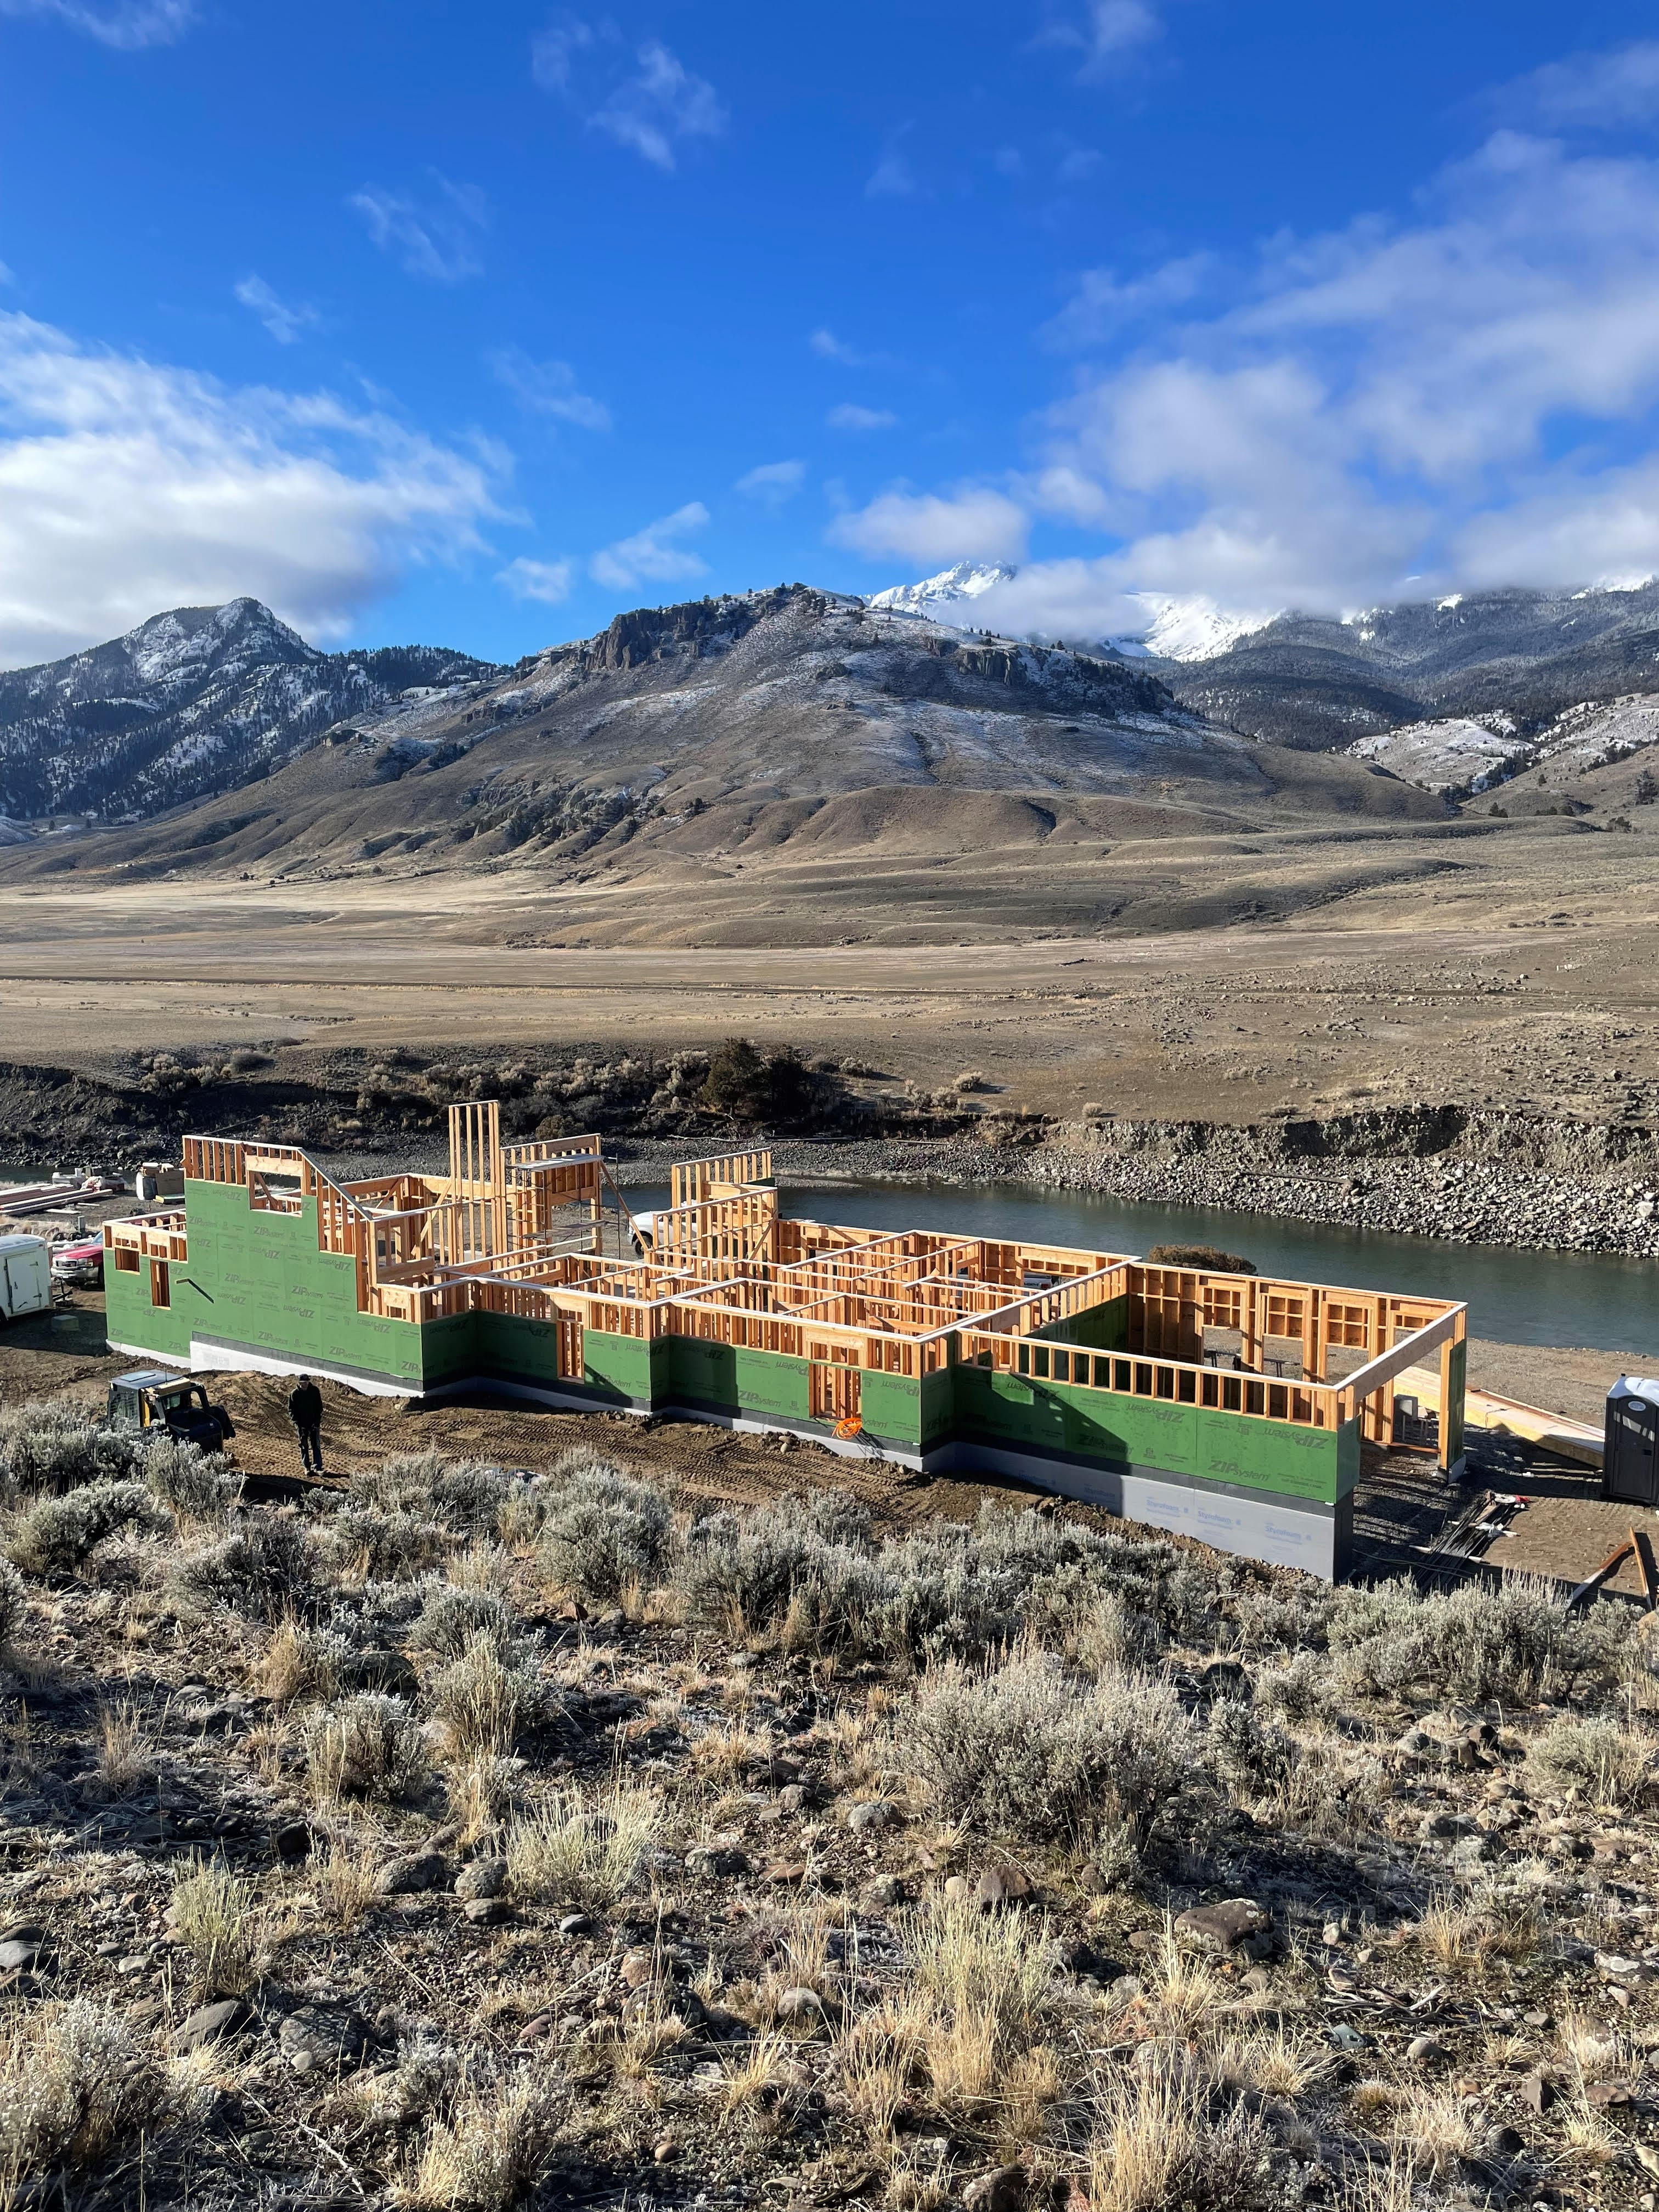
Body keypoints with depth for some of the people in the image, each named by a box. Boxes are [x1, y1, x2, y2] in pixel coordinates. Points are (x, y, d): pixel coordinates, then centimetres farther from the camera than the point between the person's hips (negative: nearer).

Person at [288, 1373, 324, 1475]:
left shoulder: (315, 1391, -4)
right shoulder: (294, 1394, -6)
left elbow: (320, 1407, 3)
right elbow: (291, 1410, 0)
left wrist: (318, 1421, -6)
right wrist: (297, 1422, -10)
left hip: (314, 1423, 0)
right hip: (302, 1425, 0)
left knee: (316, 1445, -2)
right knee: (304, 1446, 6)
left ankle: (317, 1468, -2)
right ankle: (307, 1468, 15)